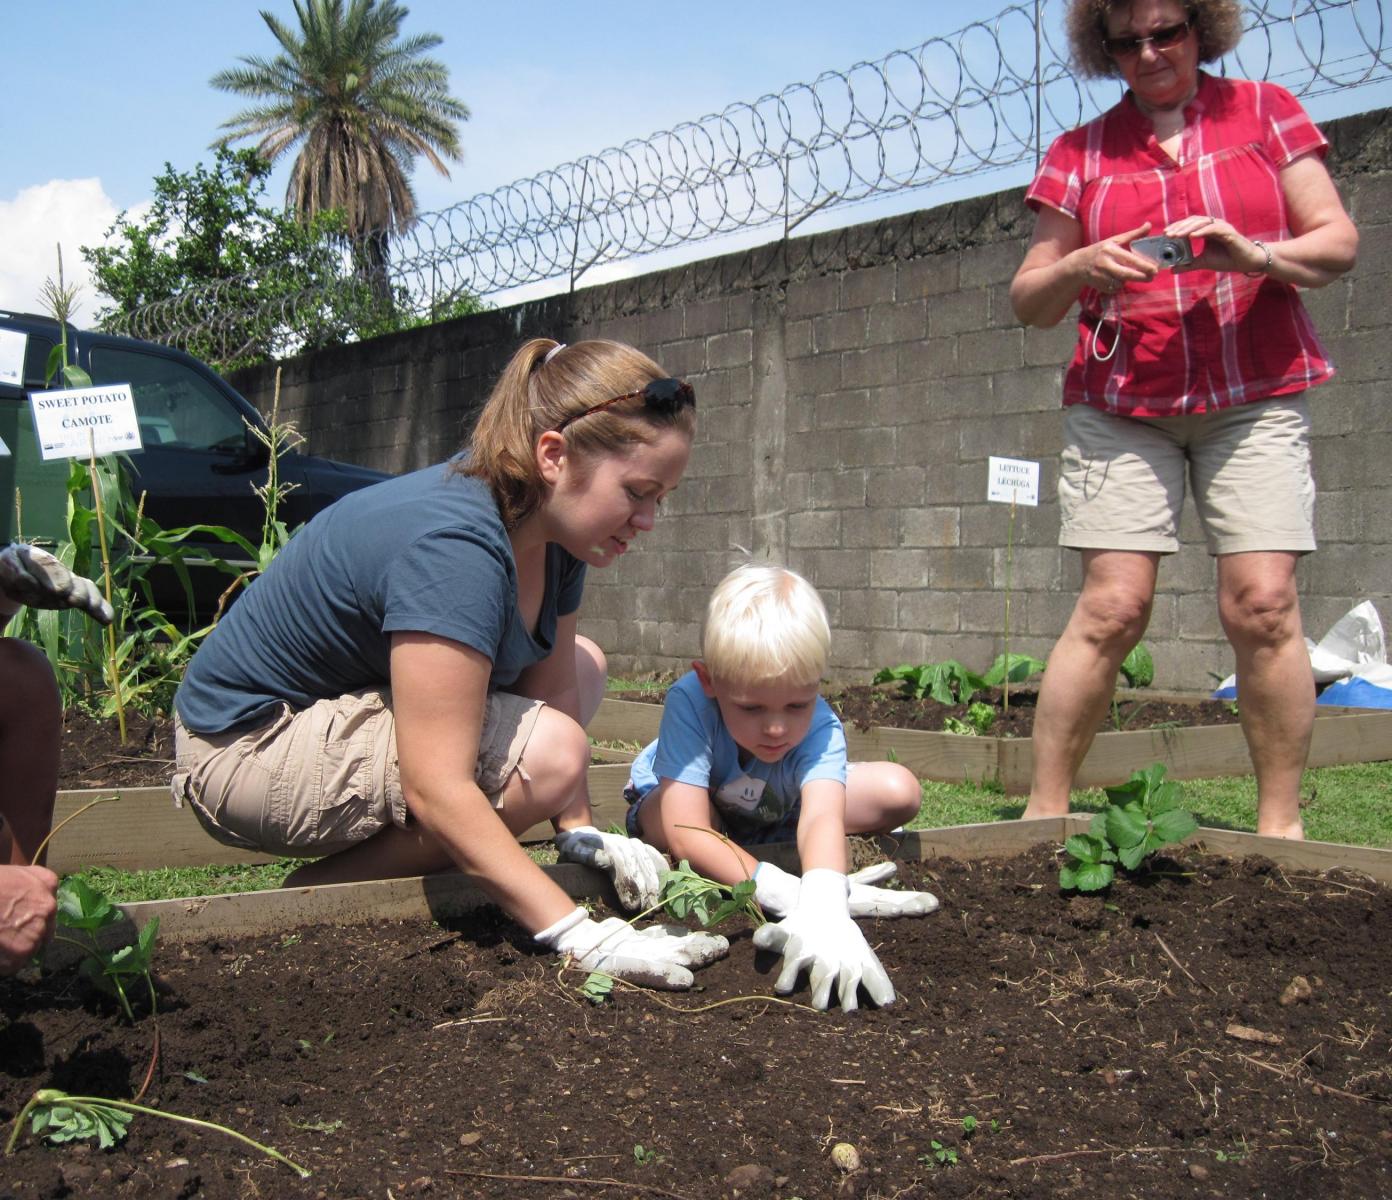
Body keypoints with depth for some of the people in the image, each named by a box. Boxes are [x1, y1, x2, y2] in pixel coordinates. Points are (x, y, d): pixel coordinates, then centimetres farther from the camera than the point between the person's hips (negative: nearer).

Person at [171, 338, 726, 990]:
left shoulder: (549, 527, -4)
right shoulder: (456, 547, -32)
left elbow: (551, 688, 1)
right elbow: (435, 788, -35)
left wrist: (580, 832, -13)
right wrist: (581, 937, -36)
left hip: (346, 709, 10)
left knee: (584, 667, 11)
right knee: (545, 753, -25)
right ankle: (313, 896, -9)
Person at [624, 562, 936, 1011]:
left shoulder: (819, 727, -33)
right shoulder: (689, 702, -39)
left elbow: (822, 817, -52)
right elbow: (686, 832, -45)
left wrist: (821, 910, -73)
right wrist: (785, 892, -55)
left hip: (776, 815, 1)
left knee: (899, 790, -17)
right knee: (665, 813, -40)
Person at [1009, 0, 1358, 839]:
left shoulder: (1264, 112, 11)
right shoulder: (1080, 154, 11)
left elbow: (1339, 241, 5)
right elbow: (1028, 300, 9)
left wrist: (1255, 255, -15)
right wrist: (1080, 269, -13)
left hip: (1255, 399, 0)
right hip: (1121, 404, 0)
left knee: (1263, 603, -11)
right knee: (1113, 606, -10)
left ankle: (1281, 824, -1)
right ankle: (1044, 812, -2)